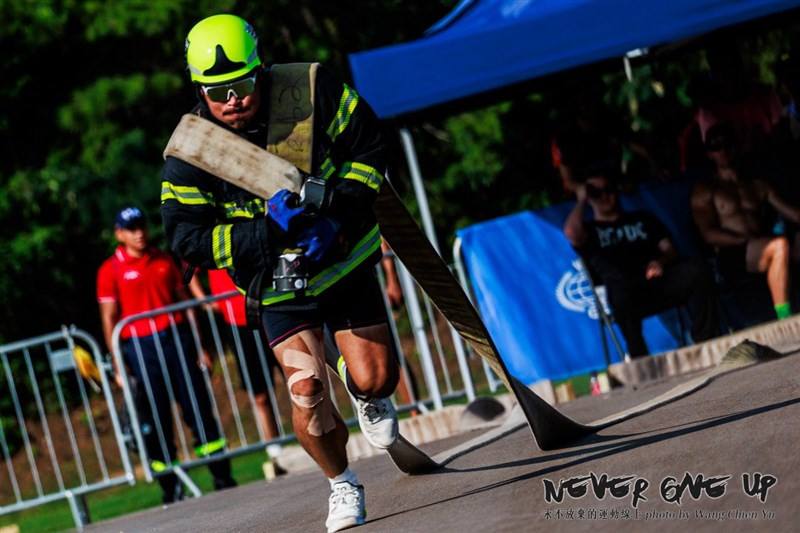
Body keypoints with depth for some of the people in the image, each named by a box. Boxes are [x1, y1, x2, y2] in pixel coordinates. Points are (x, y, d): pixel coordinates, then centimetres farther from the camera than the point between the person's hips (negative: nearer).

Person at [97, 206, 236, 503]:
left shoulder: (163, 260, 13)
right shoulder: (111, 270, 1)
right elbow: (108, 318, -1)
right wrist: (118, 366, -7)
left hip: (177, 338, 3)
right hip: (140, 347, -3)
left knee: (199, 407, 2)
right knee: (155, 419, -1)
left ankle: (223, 478, 8)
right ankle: (171, 489, 6)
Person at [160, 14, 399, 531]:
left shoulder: (312, 92, -18)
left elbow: (368, 148, -7)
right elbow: (188, 236, -18)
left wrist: (338, 217, -19)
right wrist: (266, 232, -31)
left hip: (345, 257, 1)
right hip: (278, 280, -1)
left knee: (374, 379, -4)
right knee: (308, 392, -14)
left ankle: (367, 394, 36)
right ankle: (342, 484, 12)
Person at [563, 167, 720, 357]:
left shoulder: (641, 219, 33)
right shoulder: (588, 230, 22)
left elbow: (669, 250, 20)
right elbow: (571, 233, -4)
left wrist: (660, 262, -4)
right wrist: (581, 200, 12)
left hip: (658, 279, 3)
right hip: (626, 296, -3)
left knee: (696, 270, -27)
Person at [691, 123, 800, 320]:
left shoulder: (759, 185, 26)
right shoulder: (704, 191, 12)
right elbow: (709, 235, 0)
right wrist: (747, 241, -12)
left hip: (763, 253, 4)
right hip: (732, 256, -4)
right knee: (780, 245, -35)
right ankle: (784, 321, -41)